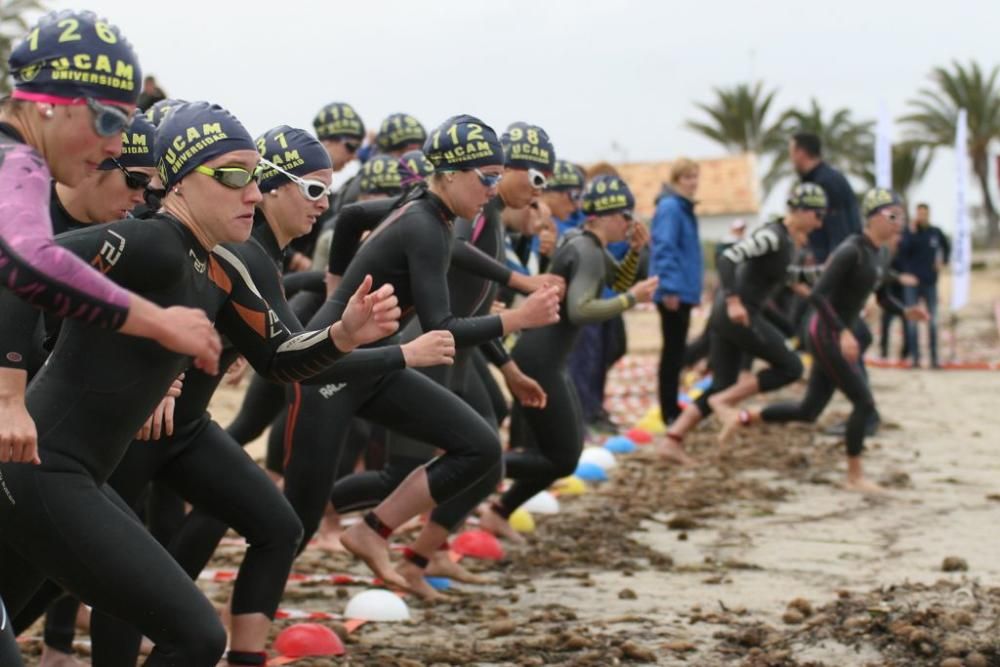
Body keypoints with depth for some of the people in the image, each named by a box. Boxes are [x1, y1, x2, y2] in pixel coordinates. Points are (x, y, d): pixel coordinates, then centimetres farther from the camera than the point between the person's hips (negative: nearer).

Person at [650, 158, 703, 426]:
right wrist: (670, 287, -26)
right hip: (673, 291, -10)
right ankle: (669, 412, -2)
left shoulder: (684, 208, 17)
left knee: (676, 350, 14)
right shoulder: (670, 207, -14)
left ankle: (672, 407, 21)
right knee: (673, 351, -6)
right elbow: (664, 248, -21)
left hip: (683, 291, 10)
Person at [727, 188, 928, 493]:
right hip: (826, 334, -9)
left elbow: (881, 296, 23)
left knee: (808, 411, 12)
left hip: (838, 336, 9)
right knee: (863, 402, -8)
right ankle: (855, 476, 4)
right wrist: (843, 332, -32)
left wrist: (905, 311, 5)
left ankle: (745, 418, 26)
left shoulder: (878, 255, 9)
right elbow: (818, 295, -25)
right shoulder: (851, 251, -19)